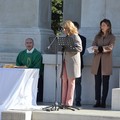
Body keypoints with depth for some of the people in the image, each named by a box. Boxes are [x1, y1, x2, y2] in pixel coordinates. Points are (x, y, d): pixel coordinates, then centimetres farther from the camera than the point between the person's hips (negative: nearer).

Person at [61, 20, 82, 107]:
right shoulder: (66, 37, 18)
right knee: (64, 81, 5)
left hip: (72, 61, -7)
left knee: (71, 81, -2)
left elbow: (79, 48, -14)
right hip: (65, 61, 7)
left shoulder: (75, 37, -6)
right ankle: (64, 102, 7)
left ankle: (69, 102, 1)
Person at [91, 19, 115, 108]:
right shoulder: (98, 36, 17)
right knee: (97, 82, 0)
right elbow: (93, 46, 5)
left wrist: (99, 48, -20)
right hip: (97, 61, 3)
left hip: (106, 61, -3)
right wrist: (95, 49, -18)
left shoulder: (112, 37, 6)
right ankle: (98, 101, 1)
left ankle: (103, 102, -2)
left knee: (105, 82, -3)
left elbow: (110, 47, -9)